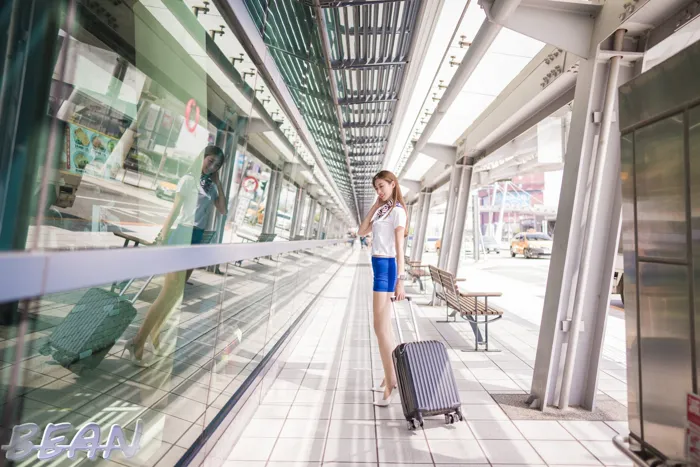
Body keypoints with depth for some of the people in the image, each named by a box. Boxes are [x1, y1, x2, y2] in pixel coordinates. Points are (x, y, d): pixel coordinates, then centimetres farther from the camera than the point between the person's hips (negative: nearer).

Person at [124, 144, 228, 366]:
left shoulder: (210, 185, 14)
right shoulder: (189, 179, -4)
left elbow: (223, 210, 3)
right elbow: (174, 210, -10)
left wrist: (218, 182, 4)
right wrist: (162, 239, -14)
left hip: (197, 239, 7)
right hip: (183, 236, -7)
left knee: (177, 293, 12)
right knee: (169, 293, -8)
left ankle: (154, 336, 26)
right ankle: (137, 342, 3)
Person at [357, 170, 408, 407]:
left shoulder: (397, 211, -9)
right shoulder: (382, 210, 16)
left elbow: (399, 248, -15)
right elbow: (362, 231, 12)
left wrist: (400, 280, -18)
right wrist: (374, 207, 8)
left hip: (387, 266, -9)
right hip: (379, 266, 9)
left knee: (380, 326, -7)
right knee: (385, 324, 15)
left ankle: (390, 384, 5)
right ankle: (391, 377, 29)